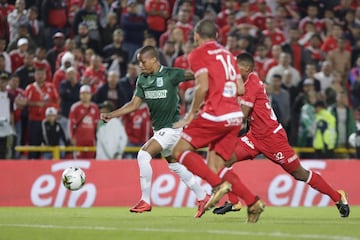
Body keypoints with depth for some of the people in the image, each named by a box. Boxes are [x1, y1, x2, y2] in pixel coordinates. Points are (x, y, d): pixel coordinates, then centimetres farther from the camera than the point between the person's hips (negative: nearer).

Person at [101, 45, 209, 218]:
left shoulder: (170, 74, -13)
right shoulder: (142, 79, 5)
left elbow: (193, 75, -19)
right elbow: (134, 104, 5)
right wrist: (111, 115, -3)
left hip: (171, 127, -8)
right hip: (159, 129, 8)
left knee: (144, 155, -19)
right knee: (174, 165, 15)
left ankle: (145, 201, -12)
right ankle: (203, 198, 27)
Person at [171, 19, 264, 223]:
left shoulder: (198, 54, 0)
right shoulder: (227, 53, 20)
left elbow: (203, 86, -13)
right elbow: (240, 89, 15)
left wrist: (191, 114, -3)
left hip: (215, 115, -7)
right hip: (235, 116, 7)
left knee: (180, 151, 1)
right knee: (217, 167, 11)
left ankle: (218, 184, -15)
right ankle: (253, 202, -1)